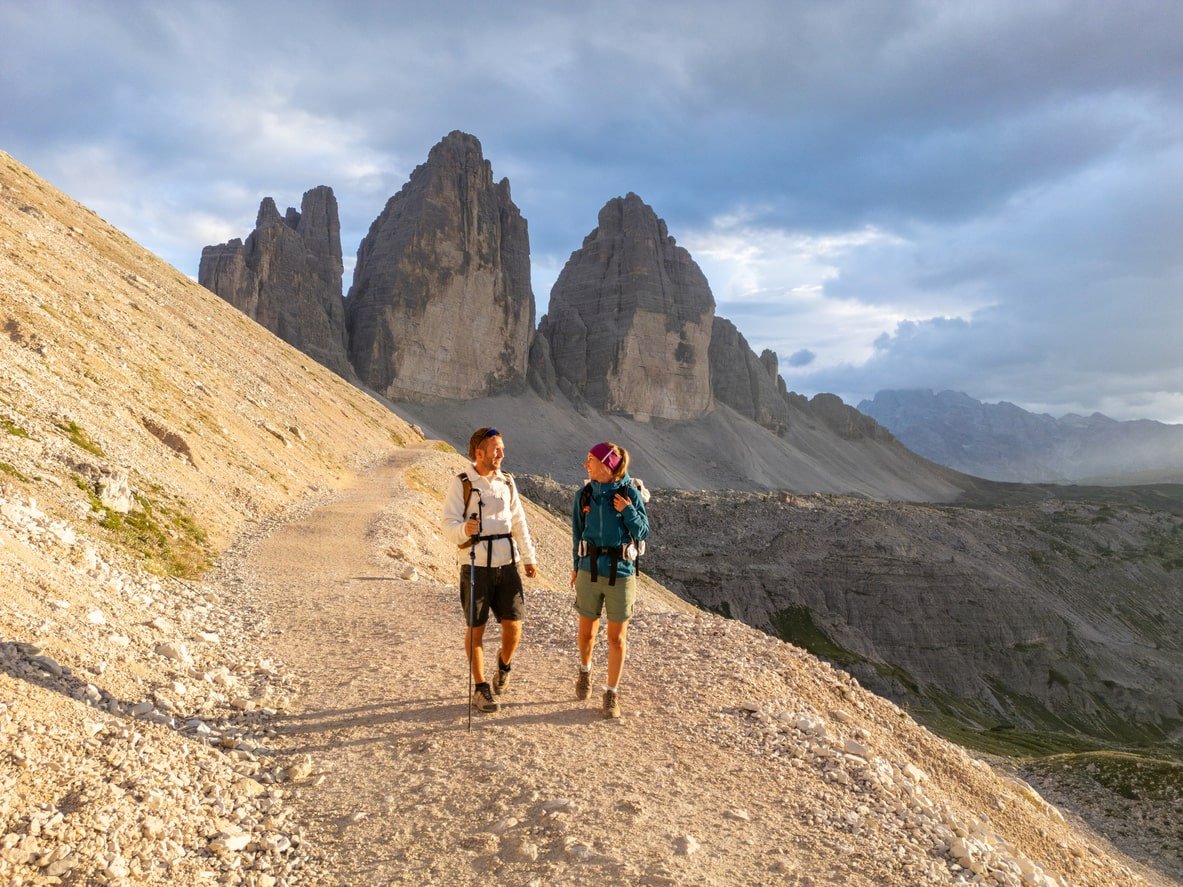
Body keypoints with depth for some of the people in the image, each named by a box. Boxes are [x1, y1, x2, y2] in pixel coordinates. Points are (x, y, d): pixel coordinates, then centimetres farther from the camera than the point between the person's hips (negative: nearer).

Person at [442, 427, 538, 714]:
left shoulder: (507, 482, 9)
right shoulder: (461, 483, -6)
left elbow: (518, 523, 16)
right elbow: (449, 524, -12)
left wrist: (529, 558, 18)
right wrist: (464, 529, -34)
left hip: (507, 565, 4)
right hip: (475, 567, -4)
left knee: (513, 625, 1)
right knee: (476, 628, 5)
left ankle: (504, 663, 32)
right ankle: (481, 688, 19)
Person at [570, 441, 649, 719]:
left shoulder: (630, 493, -8)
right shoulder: (583, 495, -1)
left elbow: (643, 533, -1)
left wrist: (629, 512, -17)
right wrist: (576, 567, 15)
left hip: (621, 573, -2)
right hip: (590, 571, 2)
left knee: (617, 637, 5)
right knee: (587, 631, 15)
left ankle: (612, 694, 20)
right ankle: (585, 671, 44)